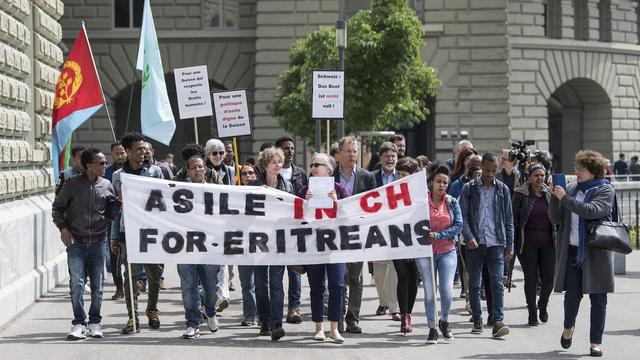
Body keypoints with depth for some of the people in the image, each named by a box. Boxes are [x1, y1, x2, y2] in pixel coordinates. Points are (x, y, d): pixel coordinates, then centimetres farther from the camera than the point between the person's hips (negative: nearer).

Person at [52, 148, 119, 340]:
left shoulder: (106, 185, 5)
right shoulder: (71, 185, -4)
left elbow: (112, 213, 12)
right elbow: (57, 207, 4)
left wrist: (119, 201, -7)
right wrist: (63, 227, -9)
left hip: (98, 243, 3)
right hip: (76, 242, -2)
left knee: (97, 284, 7)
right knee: (77, 283, -9)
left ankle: (95, 322, 20)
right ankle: (79, 323, 0)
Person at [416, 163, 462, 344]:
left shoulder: (452, 202, 3)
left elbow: (458, 226, -5)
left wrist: (438, 235, -15)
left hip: (447, 251, 1)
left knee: (447, 290, -8)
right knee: (429, 292, -1)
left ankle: (444, 321, 19)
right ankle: (432, 328, 12)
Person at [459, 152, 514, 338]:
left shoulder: (502, 189, 7)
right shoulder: (469, 188, 3)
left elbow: (509, 219, 10)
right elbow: (463, 216, 0)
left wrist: (510, 245, 5)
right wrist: (468, 237, -15)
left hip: (496, 244, 0)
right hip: (475, 244, 0)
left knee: (497, 283, -10)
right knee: (474, 284, 7)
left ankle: (498, 322, -13)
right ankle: (477, 320, 19)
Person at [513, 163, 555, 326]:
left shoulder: (549, 194, 6)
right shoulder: (521, 194, -3)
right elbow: (514, 219, -1)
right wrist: (514, 242, -6)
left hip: (547, 243, 3)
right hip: (528, 243, -2)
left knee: (548, 279, 2)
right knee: (531, 279, 2)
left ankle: (542, 305, 28)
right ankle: (532, 313, 13)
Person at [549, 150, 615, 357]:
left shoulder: (605, 190, 0)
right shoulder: (571, 189, 11)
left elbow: (592, 210, -19)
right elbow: (555, 219, 10)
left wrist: (565, 198, -16)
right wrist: (555, 197, -5)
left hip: (596, 252, -3)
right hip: (571, 250, 3)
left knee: (598, 298, 1)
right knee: (572, 294, 2)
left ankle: (596, 342, 9)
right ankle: (568, 327, 31)